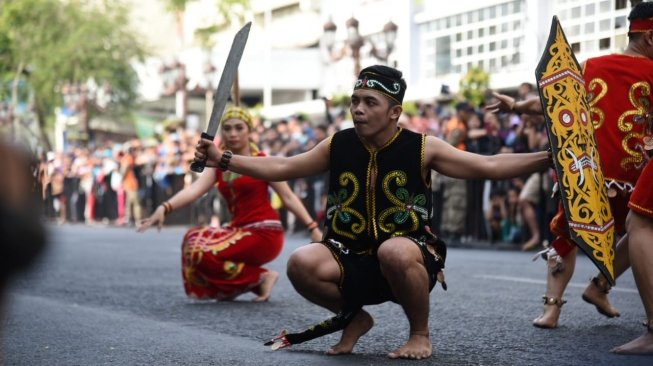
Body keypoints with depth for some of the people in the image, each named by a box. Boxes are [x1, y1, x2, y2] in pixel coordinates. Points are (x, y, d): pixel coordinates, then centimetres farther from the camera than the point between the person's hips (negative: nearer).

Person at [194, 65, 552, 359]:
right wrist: (223, 159, 0)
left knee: (394, 251, -39)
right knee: (301, 263, -26)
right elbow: (281, 167, 8)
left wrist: (548, 158, -21)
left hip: (408, 260, -3)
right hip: (351, 262, 3)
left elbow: (489, 166, -9)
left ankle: (421, 334, -9)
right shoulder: (337, 146, 2)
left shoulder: (422, 148, -7)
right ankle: (354, 318, 7)